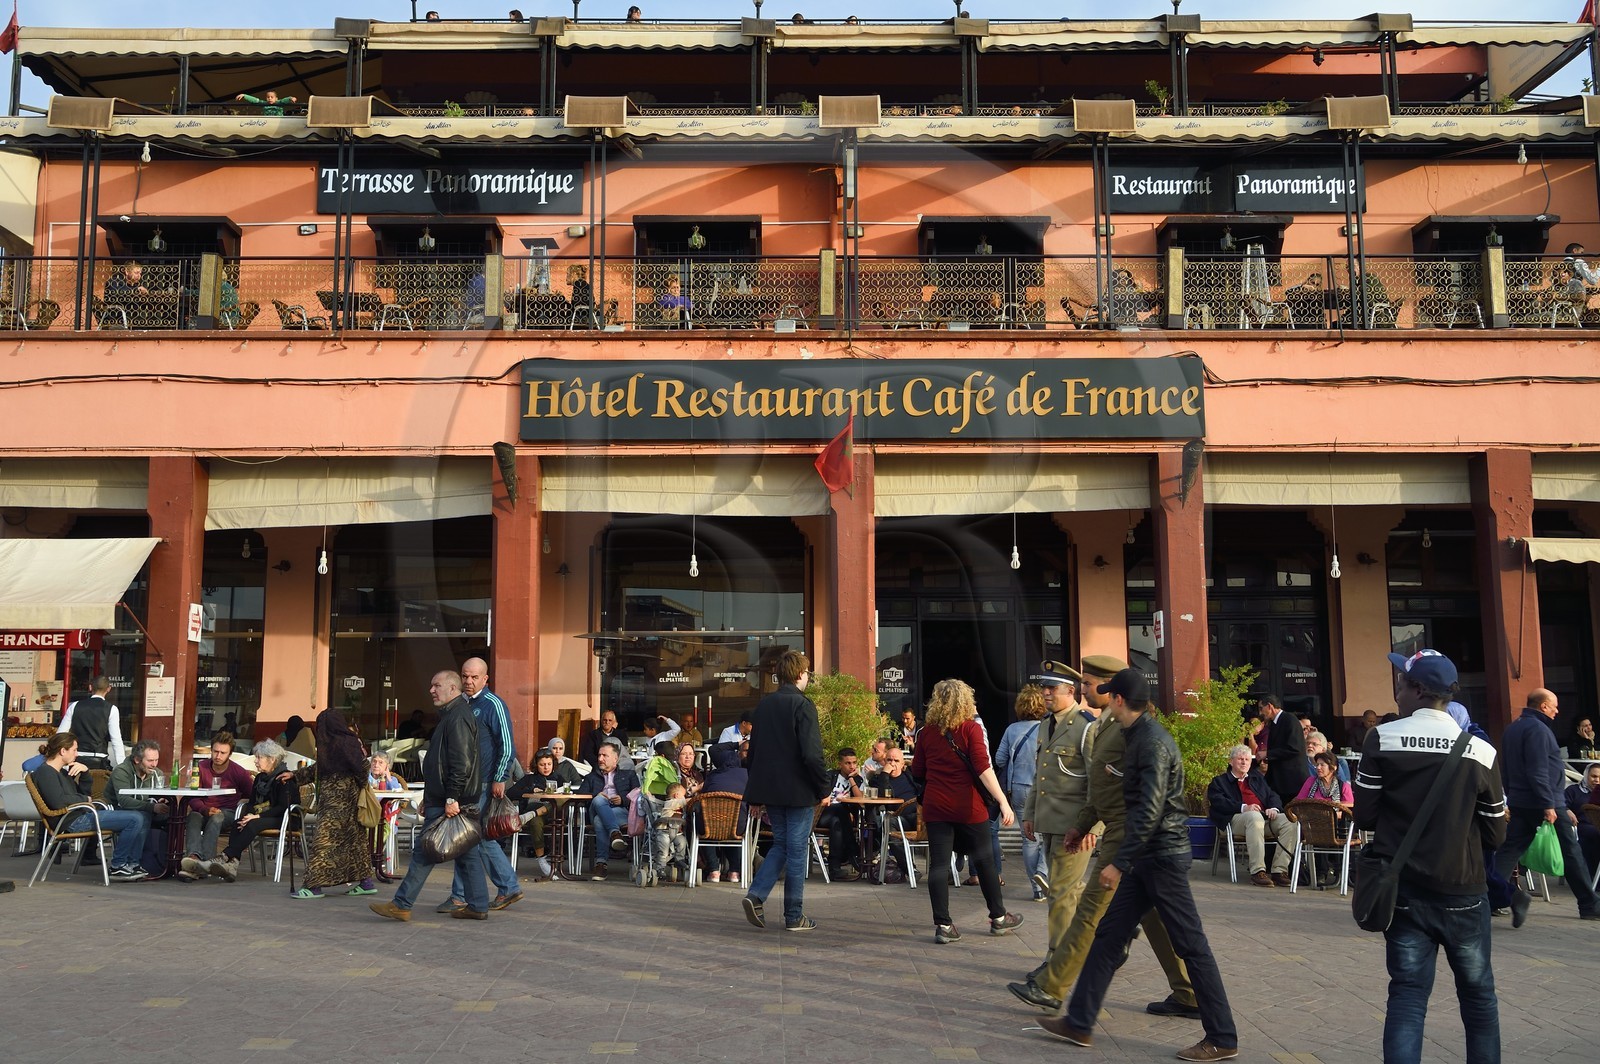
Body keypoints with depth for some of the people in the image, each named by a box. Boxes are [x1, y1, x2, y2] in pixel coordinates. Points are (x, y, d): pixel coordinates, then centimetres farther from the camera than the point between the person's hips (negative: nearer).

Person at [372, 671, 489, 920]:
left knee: (424, 852, -4)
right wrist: (429, 797, 24)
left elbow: (462, 762, -22)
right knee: (468, 853, 10)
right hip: (447, 799, 10)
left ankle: (401, 905, 2)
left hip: (449, 803, -10)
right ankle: (478, 906, 13)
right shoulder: (451, 715, 20)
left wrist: (451, 798, -24)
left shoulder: (458, 717, -14)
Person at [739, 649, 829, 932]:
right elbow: (812, 753, -20)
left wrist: (755, 795, 19)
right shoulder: (802, 705, -14)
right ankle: (794, 917, 10)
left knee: (781, 843, 19)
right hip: (798, 791, -6)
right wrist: (823, 789, -9)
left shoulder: (763, 705, 8)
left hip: (768, 789, 6)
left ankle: (756, 896, 2)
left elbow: (753, 750, 13)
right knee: (796, 850, 3)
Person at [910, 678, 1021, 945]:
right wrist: (1003, 802, -19)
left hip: (935, 806, 3)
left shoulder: (927, 733, 4)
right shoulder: (970, 728, -7)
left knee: (938, 864, 3)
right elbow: (983, 768, -16)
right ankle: (998, 917, 25)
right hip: (967, 807, -2)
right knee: (984, 861, 12)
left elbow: (917, 772, 11)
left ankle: (943, 925, 0)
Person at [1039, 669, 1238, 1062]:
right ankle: (1079, 1022, 15)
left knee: (1191, 945, 0)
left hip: (1163, 856, -10)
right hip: (1147, 857, 10)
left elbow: (1150, 810, -25)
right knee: (1109, 934, 10)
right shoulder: (1138, 736, 12)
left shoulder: (1153, 742, -18)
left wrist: (1119, 862, -25)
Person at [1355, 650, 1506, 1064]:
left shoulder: (1382, 739, -10)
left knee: (1407, 994, 5)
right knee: (1478, 993, 18)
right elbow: (1495, 835, -1)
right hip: (1463, 893, 1)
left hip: (1404, 890, -1)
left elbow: (1364, 817, -6)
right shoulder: (1480, 751, -8)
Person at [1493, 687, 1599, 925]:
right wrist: (1548, 805, -22)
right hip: (1544, 803, -8)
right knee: (1571, 851, 5)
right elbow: (1538, 771, -22)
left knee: (1510, 850, 2)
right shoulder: (1538, 729, -14)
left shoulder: (1512, 729, 15)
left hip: (1518, 802, 8)